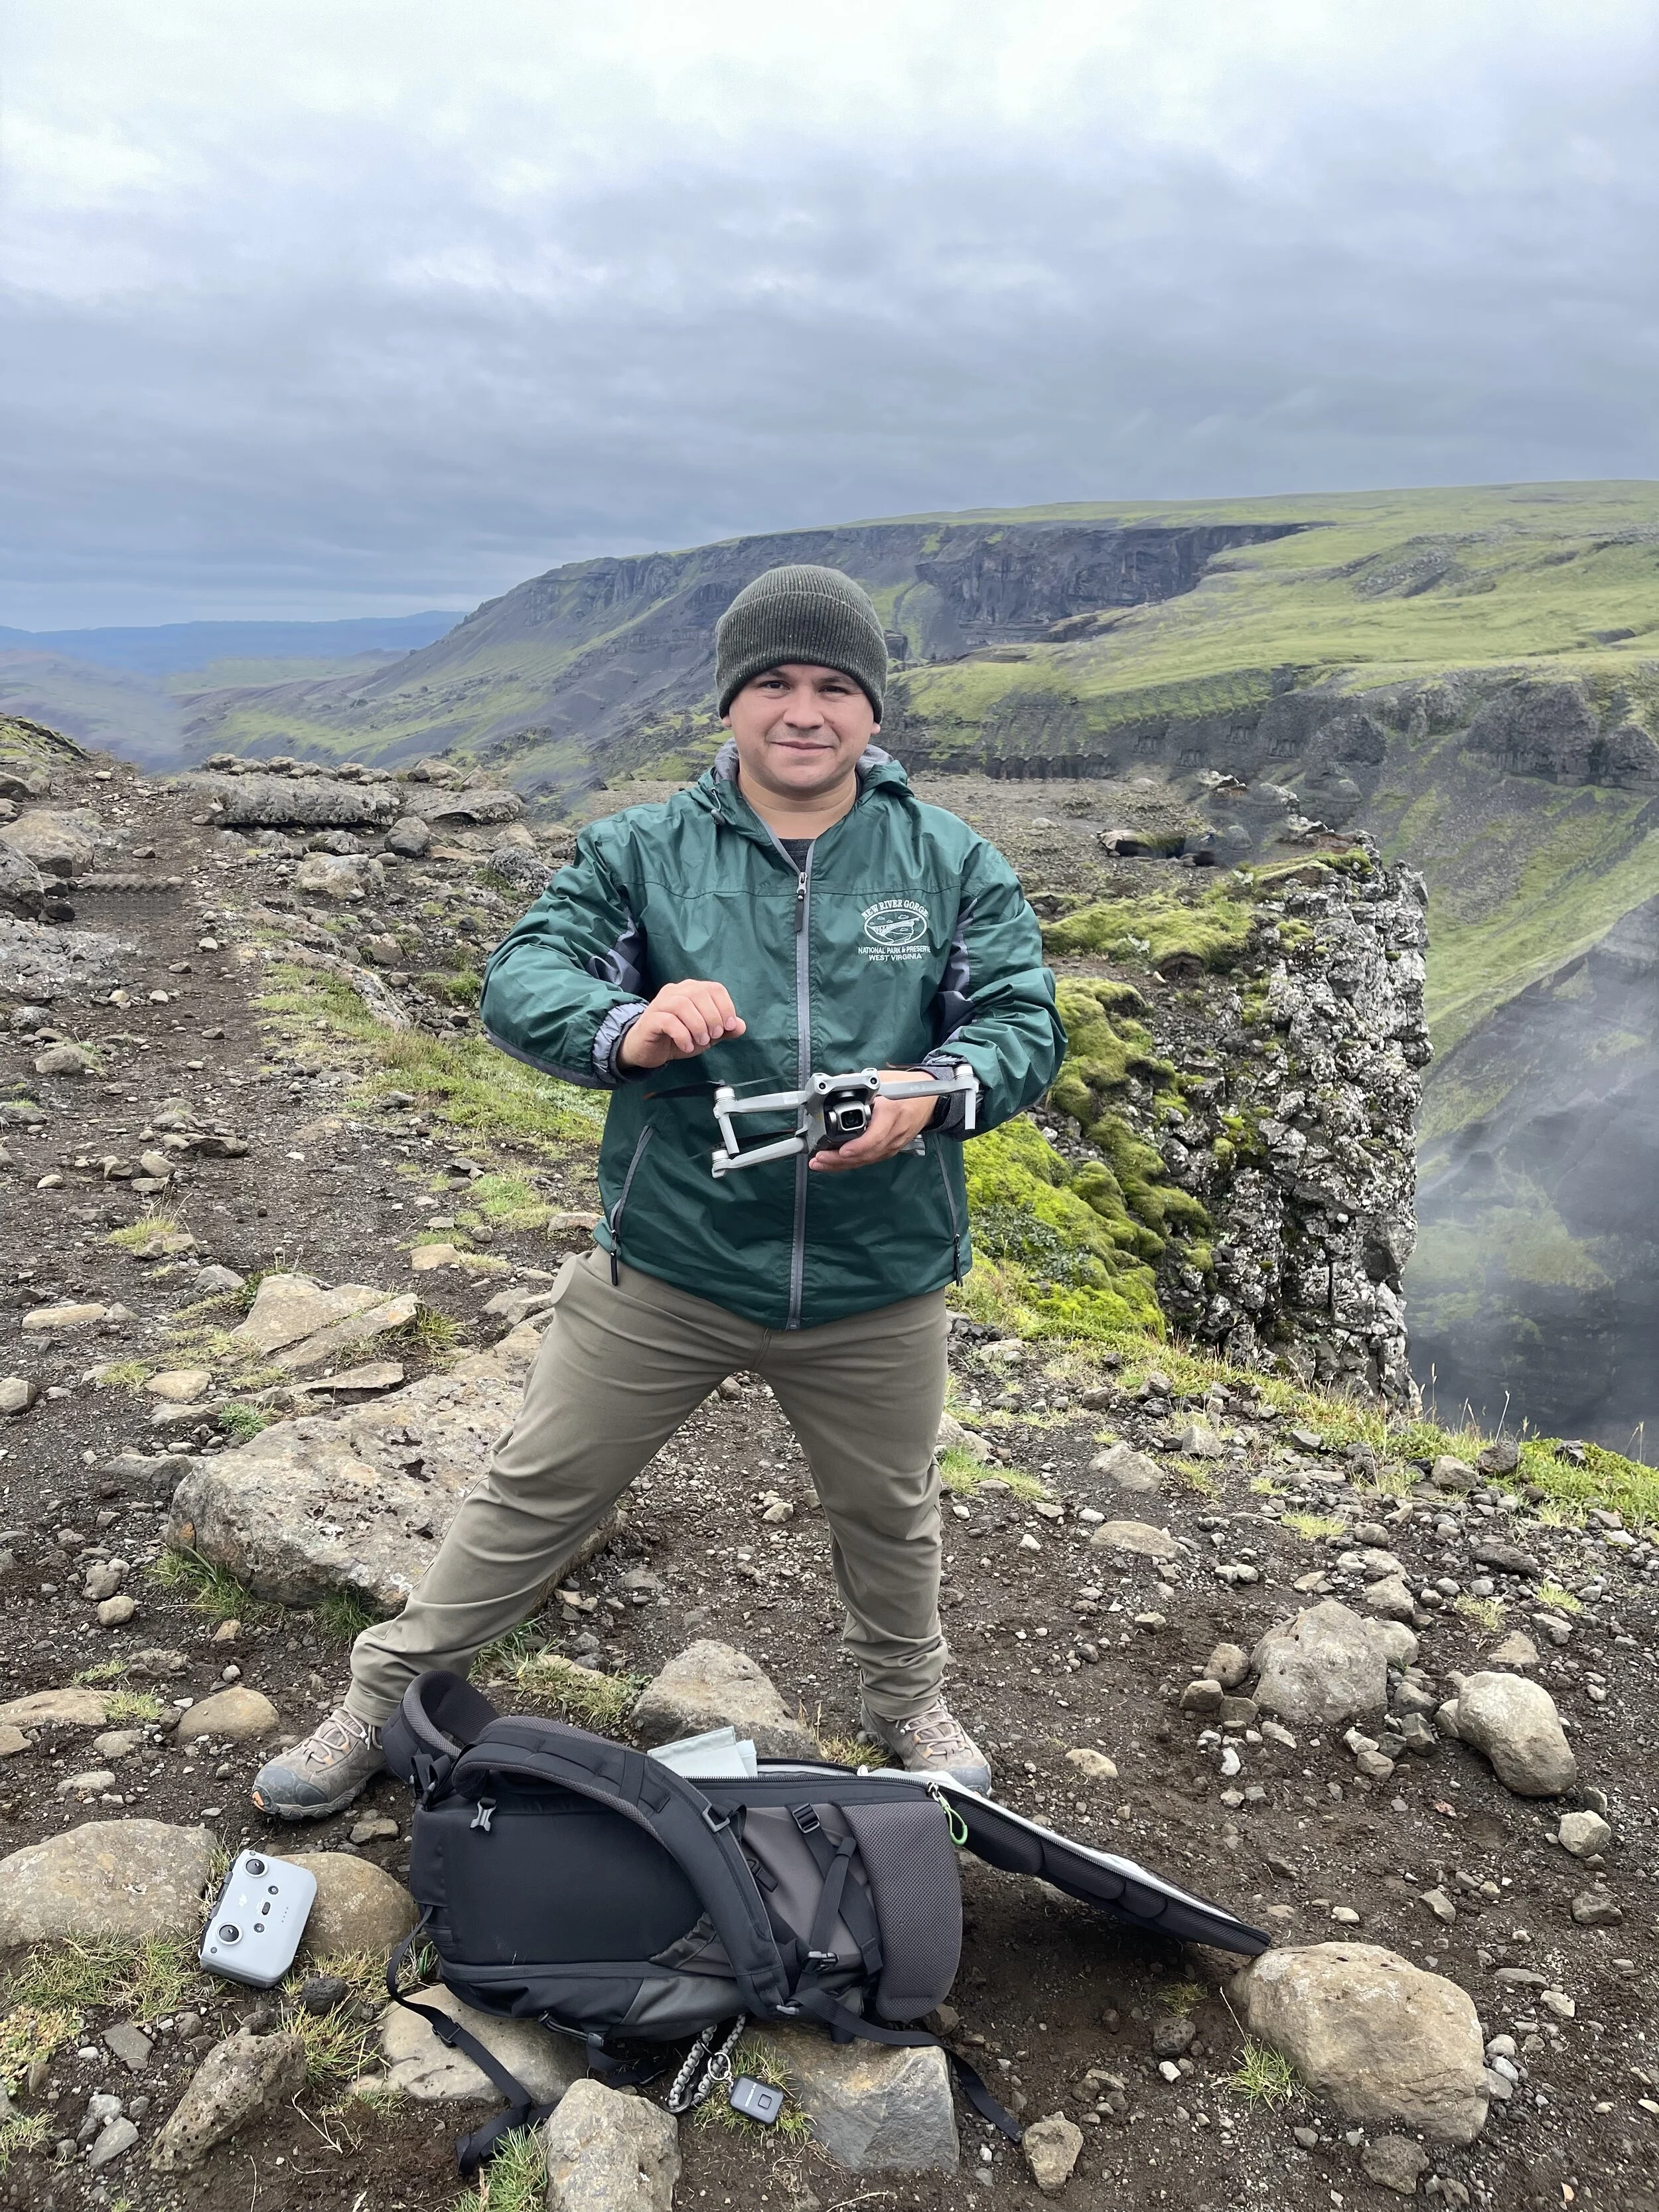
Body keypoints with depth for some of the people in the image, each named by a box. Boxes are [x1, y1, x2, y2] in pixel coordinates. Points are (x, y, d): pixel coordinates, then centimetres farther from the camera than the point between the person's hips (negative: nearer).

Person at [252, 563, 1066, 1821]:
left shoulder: (954, 865, -1)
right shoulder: (641, 852, -4)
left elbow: (1026, 1021, -5)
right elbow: (519, 981, -10)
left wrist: (936, 1090, -28)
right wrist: (623, 1026, -33)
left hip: (877, 1287, 1)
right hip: (666, 1268, -1)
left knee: (889, 1514, 23)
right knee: (537, 1491, 13)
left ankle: (909, 1701, 53)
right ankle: (385, 1703, 34)